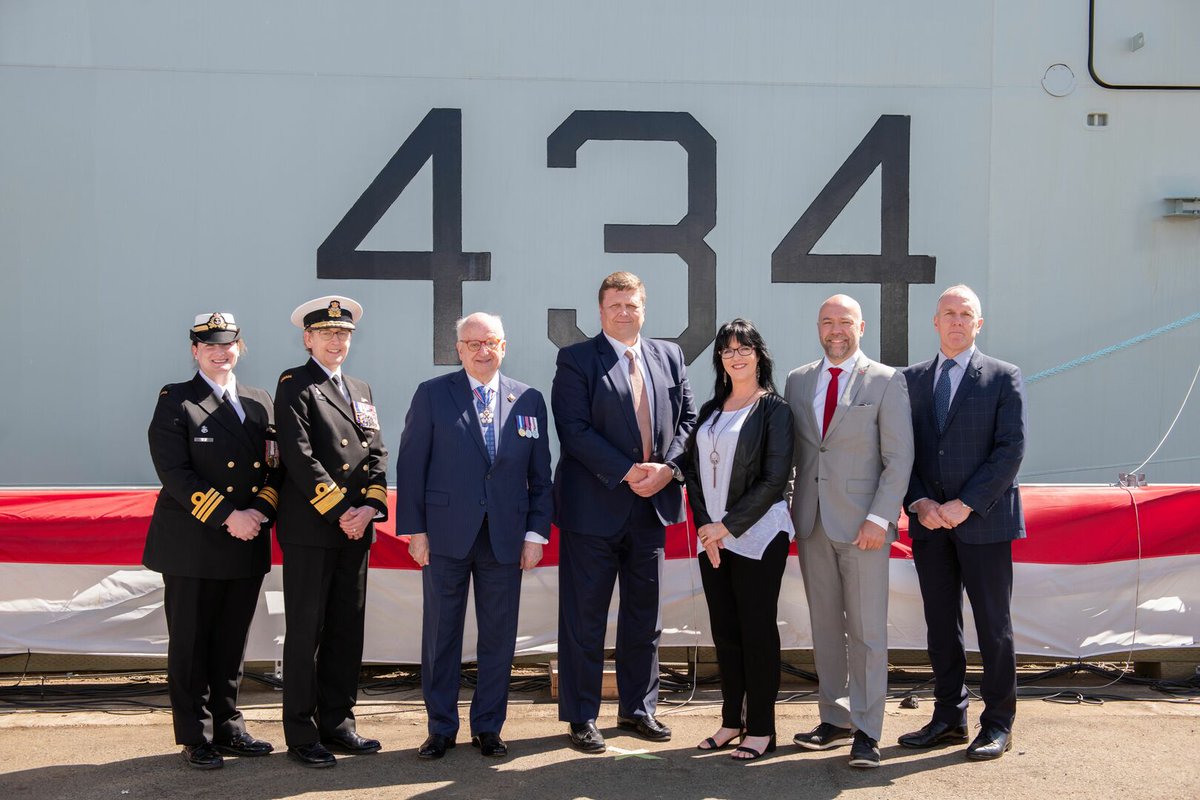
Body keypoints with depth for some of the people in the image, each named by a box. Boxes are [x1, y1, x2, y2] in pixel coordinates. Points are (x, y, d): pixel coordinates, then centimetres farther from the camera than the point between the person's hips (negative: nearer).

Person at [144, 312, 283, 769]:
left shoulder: (259, 403, 13)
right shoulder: (176, 402, -2)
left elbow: (276, 468, 10)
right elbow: (174, 473, -12)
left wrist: (260, 510, -9)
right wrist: (227, 517, -18)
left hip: (247, 545, 5)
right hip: (193, 546, -4)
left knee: (232, 644, 12)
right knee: (190, 645, 4)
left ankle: (227, 728, 24)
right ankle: (195, 737, 14)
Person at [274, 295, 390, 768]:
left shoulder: (360, 391, 19)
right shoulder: (294, 385, -3)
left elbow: (377, 454, 11)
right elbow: (299, 457, -13)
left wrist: (369, 509, -5)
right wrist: (341, 511, -14)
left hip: (355, 528, 6)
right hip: (310, 529, -6)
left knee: (348, 629, 10)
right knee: (306, 632, -1)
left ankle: (337, 724, 20)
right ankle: (302, 735, 7)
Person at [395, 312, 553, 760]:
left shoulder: (528, 400, 7)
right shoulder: (433, 395, 1)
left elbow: (540, 475, 8)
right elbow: (411, 466, -1)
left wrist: (536, 532, 1)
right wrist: (414, 529, -5)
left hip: (506, 538, 2)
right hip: (446, 536, -1)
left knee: (499, 636, 7)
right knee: (440, 634, 6)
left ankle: (488, 727, 21)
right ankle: (441, 728, 20)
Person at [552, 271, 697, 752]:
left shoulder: (669, 357, 11)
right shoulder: (576, 360, -4)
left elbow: (686, 419, 9)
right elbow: (575, 430, -13)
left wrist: (667, 468, -8)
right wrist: (628, 472, -18)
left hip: (652, 504, 5)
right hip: (594, 506, -5)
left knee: (644, 614, 13)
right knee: (584, 617, 2)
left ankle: (638, 708, 26)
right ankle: (581, 717, 13)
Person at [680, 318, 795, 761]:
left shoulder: (774, 408, -4)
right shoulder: (710, 410, 13)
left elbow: (774, 479, -11)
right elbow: (693, 471, 10)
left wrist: (728, 525, -13)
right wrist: (705, 526, -4)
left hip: (756, 536, -5)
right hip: (712, 536, 5)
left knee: (757, 630, 0)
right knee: (724, 631, 9)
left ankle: (760, 728, 9)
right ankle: (732, 720, 20)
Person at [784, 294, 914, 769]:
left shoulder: (886, 382, -2)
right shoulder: (798, 382, 11)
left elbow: (899, 458, -6)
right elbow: (789, 450, 13)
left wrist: (879, 519, -13)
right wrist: (784, 509, 3)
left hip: (862, 524, -4)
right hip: (812, 522, 4)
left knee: (867, 631, -1)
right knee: (825, 627, 10)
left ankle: (866, 732, 6)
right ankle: (834, 720, 21)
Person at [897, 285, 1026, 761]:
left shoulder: (1004, 378, 0)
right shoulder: (912, 379, 10)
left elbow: (1011, 450, -8)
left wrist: (965, 504, -14)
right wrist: (919, 502, -7)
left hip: (984, 521, -4)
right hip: (930, 523, 4)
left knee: (993, 623, 3)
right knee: (940, 623, 10)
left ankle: (998, 723, 14)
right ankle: (949, 717, 21)